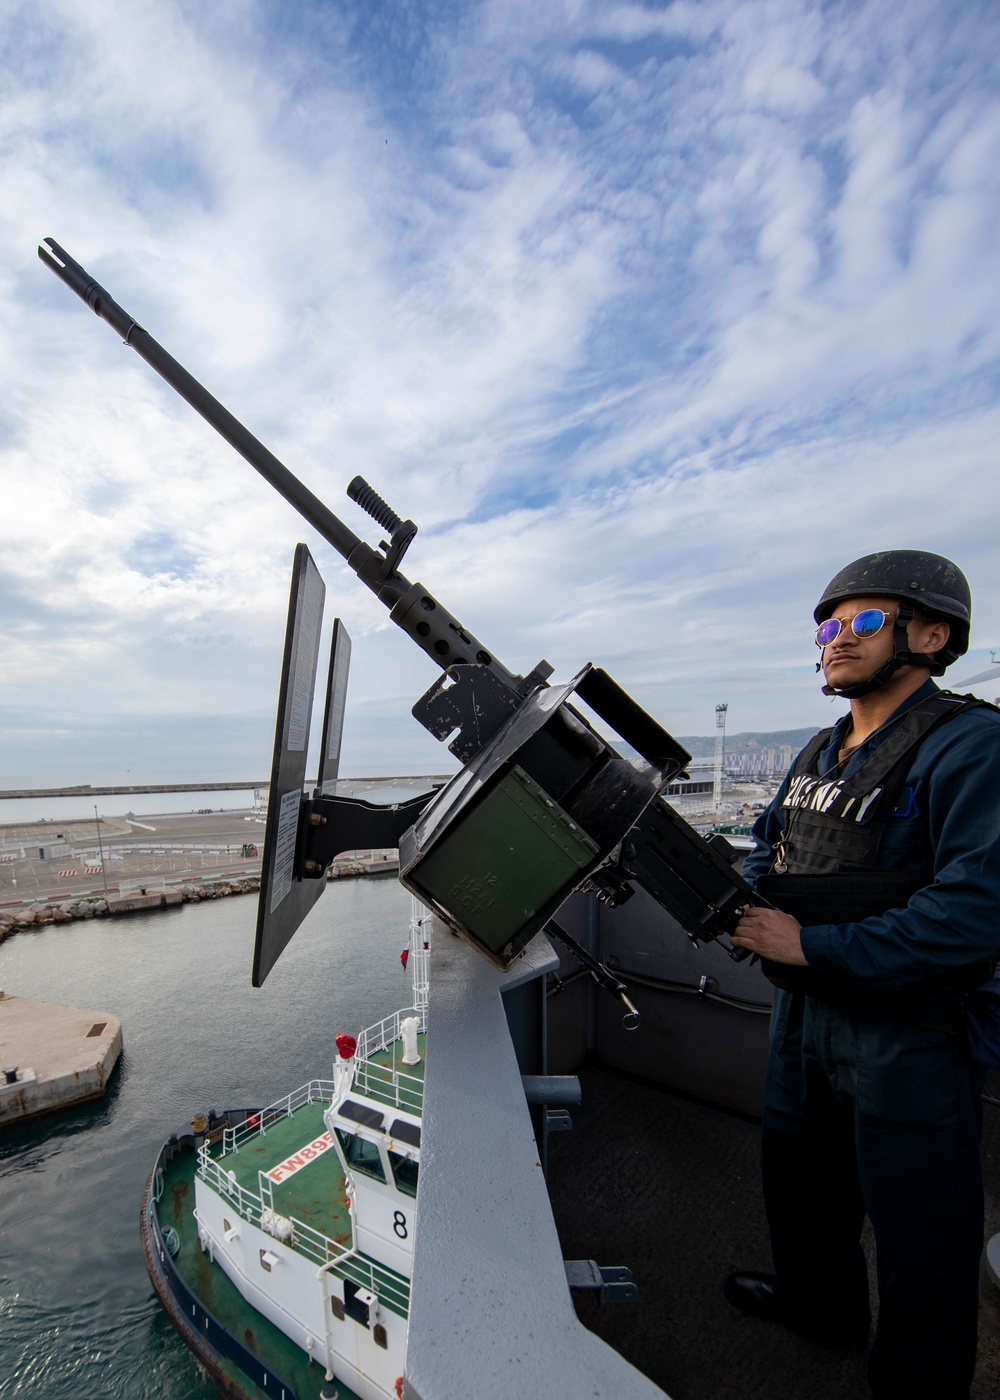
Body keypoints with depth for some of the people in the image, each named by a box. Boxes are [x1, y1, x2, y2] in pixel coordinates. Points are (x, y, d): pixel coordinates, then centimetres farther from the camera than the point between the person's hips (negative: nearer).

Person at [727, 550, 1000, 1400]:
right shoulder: (819, 754, 6)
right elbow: (768, 853, 14)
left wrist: (816, 945, -26)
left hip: (909, 1032, -8)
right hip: (806, 1010, 8)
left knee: (919, 1233, 13)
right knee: (798, 1171, 27)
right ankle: (820, 1300, 55)